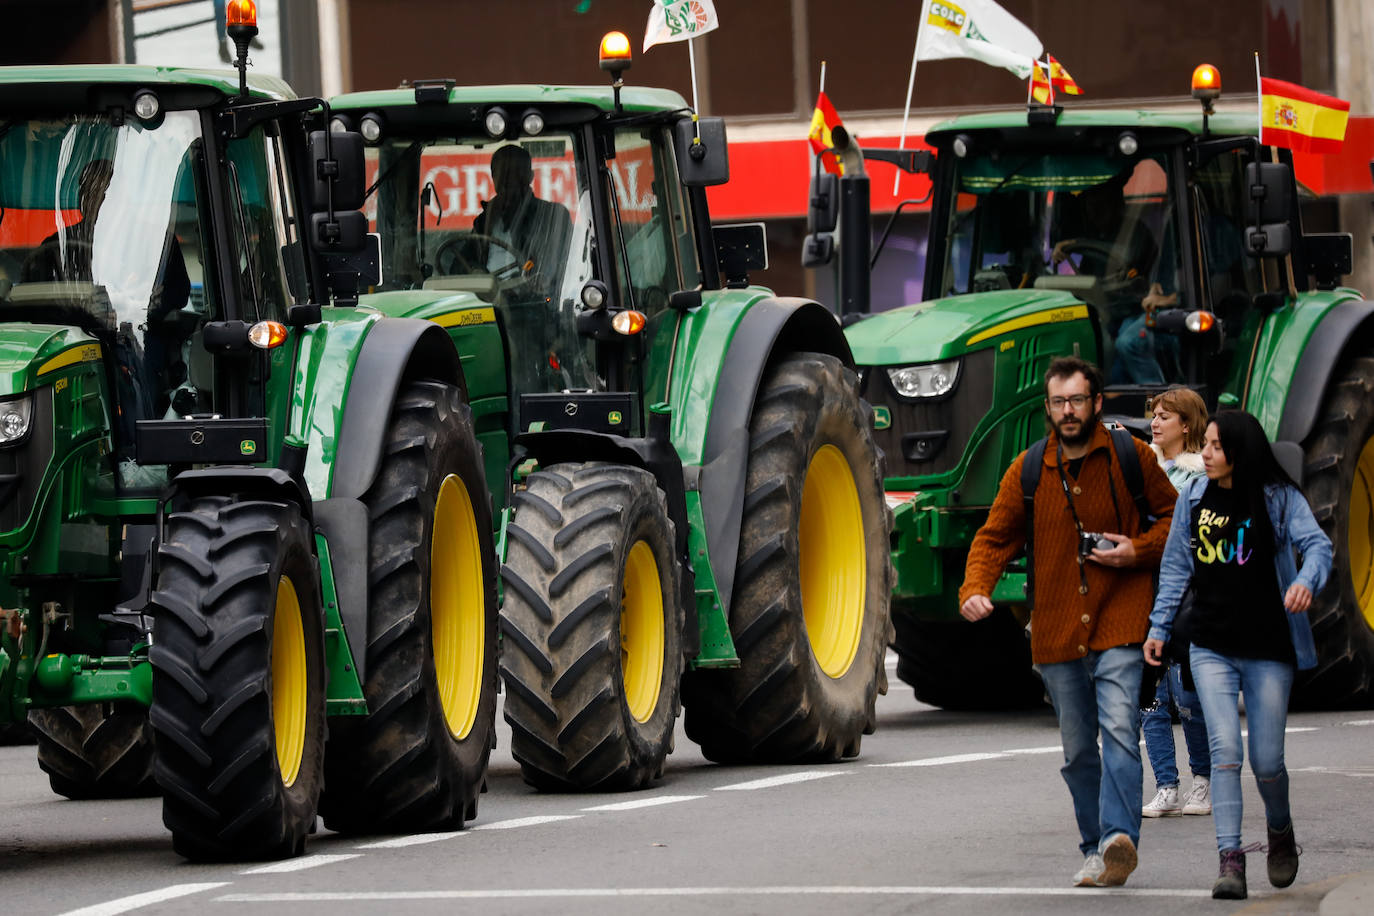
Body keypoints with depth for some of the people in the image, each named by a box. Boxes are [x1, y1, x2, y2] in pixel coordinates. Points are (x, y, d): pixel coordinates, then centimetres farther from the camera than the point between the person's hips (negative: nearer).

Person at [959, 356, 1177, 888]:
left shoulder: (1130, 458, 0)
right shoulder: (1028, 471, 5)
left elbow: (1173, 517, 10)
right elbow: (995, 538, 9)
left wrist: (1138, 550, -9)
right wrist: (974, 589, -9)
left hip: (1118, 623, -3)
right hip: (1056, 632, 4)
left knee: (1119, 729, -21)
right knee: (1077, 749, 9)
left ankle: (1119, 837, -31)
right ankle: (1095, 850, 20)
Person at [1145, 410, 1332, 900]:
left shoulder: (1278, 498, -4)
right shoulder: (1193, 498, 6)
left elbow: (1316, 543, -14)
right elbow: (1175, 566, 13)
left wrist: (1306, 580, -36)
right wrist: (1159, 627, 10)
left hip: (1269, 648, -2)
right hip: (1212, 647, 2)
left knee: (1267, 761, 2)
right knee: (1225, 750, -13)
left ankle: (1281, 832, 33)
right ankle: (1230, 859, -13)